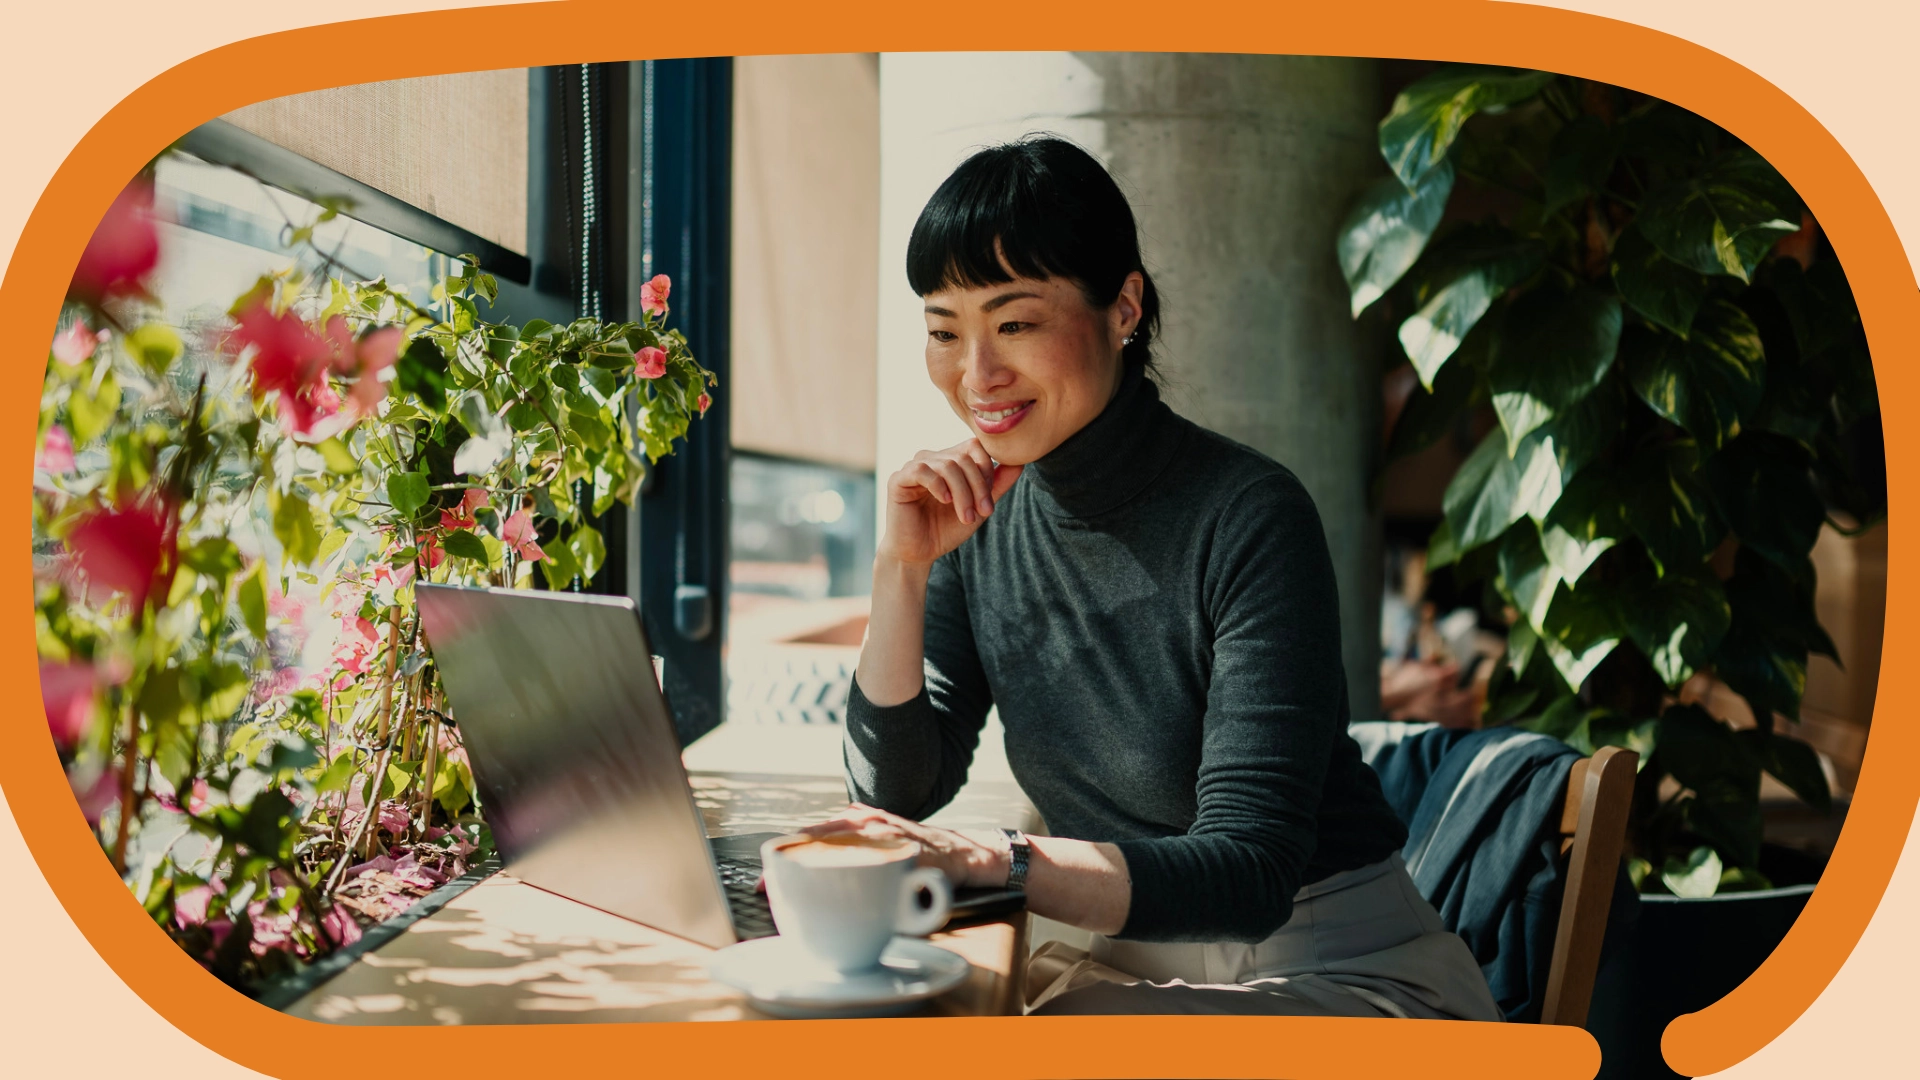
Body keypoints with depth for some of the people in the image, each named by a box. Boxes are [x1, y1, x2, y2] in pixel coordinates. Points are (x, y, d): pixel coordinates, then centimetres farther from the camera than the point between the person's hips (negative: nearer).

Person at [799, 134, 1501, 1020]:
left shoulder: (1249, 519, -20)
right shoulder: (980, 518, -1)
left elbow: (1248, 870, -25)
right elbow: (893, 793, -1)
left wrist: (990, 862, -39)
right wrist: (902, 567, -13)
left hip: (1342, 974, -5)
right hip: (1133, 961, 6)